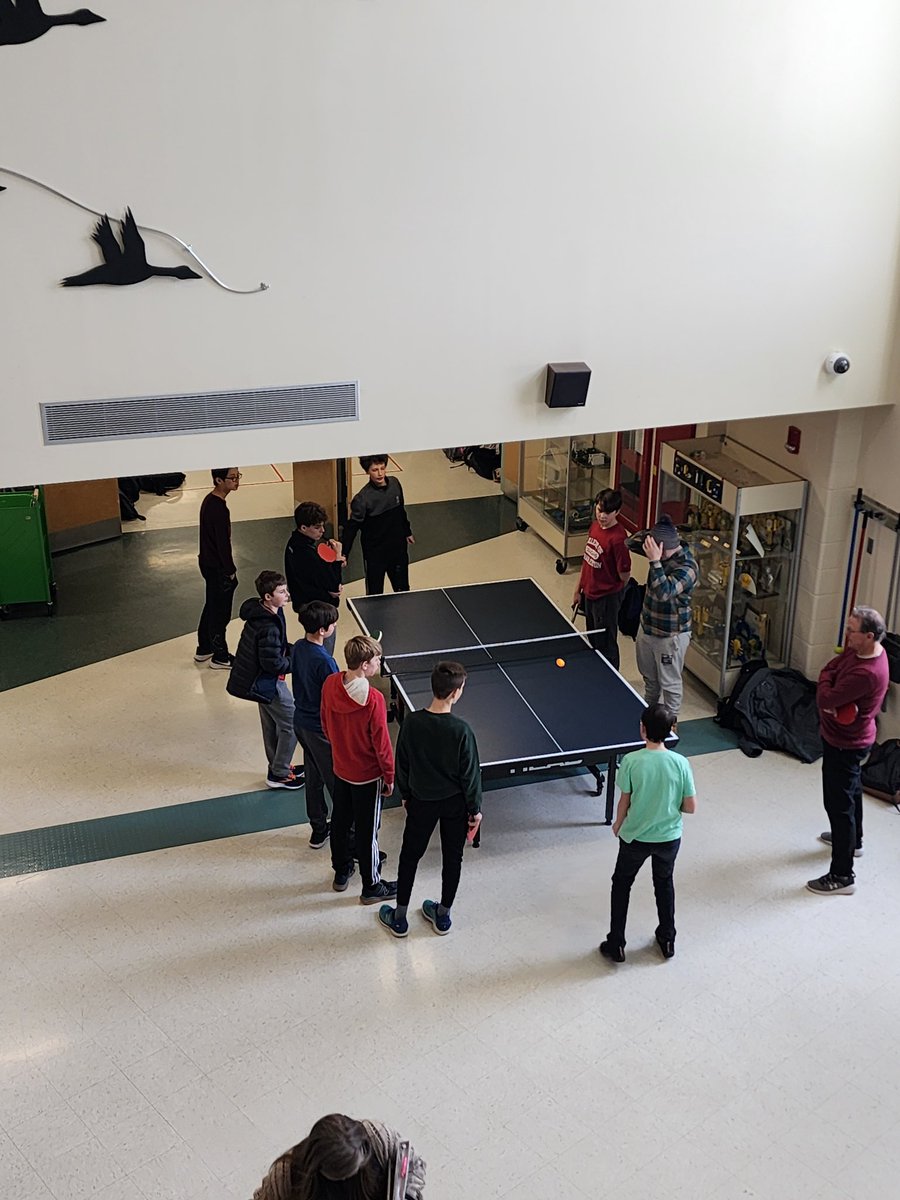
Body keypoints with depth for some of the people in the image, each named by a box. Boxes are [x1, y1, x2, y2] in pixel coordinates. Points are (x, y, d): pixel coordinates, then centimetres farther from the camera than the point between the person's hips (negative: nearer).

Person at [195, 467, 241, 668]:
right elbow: (223, 542, -23)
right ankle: (220, 657, 17)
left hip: (208, 563, 10)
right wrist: (230, 570, -12)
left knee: (211, 606, 22)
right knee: (220, 613, 4)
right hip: (218, 568, -10)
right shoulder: (218, 508, -26)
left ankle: (203, 649, 35)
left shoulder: (209, 501, 5)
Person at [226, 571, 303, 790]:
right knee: (291, 725, 3)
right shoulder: (268, 627, -32)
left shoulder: (260, 612, -2)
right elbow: (273, 663, -28)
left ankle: (278, 767, 40)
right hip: (268, 682, -10)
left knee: (272, 725, 23)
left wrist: (293, 650, 1)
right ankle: (279, 775, 15)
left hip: (259, 680, 10)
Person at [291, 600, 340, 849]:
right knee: (337, 782, 6)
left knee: (314, 778, 20)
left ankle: (318, 830, 33)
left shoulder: (298, 647, -2)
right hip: (321, 729, -8)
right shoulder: (324, 661, -28)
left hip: (301, 722, 8)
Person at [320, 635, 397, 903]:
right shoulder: (373, 699, -31)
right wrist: (389, 777, -7)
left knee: (340, 822, 23)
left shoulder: (330, 684, -12)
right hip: (367, 775, -6)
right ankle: (371, 887, 27)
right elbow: (381, 744, -21)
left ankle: (341, 872, 43)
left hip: (340, 768, 6)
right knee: (367, 831, 10)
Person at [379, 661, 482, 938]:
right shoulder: (461, 731, -25)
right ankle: (443, 916, 34)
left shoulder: (411, 722, -17)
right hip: (455, 802, -1)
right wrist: (475, 809, -1)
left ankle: (399, 918, 29)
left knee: (409, 856, 18)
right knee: (452, 858, 19)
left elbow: (402, 764, -4)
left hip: (421, 801, 2)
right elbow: (470, 774, -15)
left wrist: (406, 795, 13)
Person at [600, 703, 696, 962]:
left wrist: (618, 824, 9)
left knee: (621, 884, 20)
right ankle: (667, 940, 39)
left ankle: (616, 945, 25)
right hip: (669, 837, 2)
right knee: (664, 883, 27)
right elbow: (691, 807, -10)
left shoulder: (631, 761, -21)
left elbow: (625, 802, -11)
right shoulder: (680, 763, -17)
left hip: (635, 837, -2)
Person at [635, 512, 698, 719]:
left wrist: (655, 561, -46)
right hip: (648, 627, 8)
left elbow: (664, 592, -44)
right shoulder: (660, 551, -7)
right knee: (649, 678, 28)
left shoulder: (687, 567, -31)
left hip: (671, 635, -8)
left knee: (670, 683, 13)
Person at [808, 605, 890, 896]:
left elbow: (825, 699, -31)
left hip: (844, 744, -10)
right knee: (851, 791, 29)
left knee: (839, 804, -1)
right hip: (850, 738, 10)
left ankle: (842, 876, 8)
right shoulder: (862, 650, -6)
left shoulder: (866, 673, -35)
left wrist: (826, 680, -10)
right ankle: (852, 840, 53)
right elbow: (831, 668, 4)